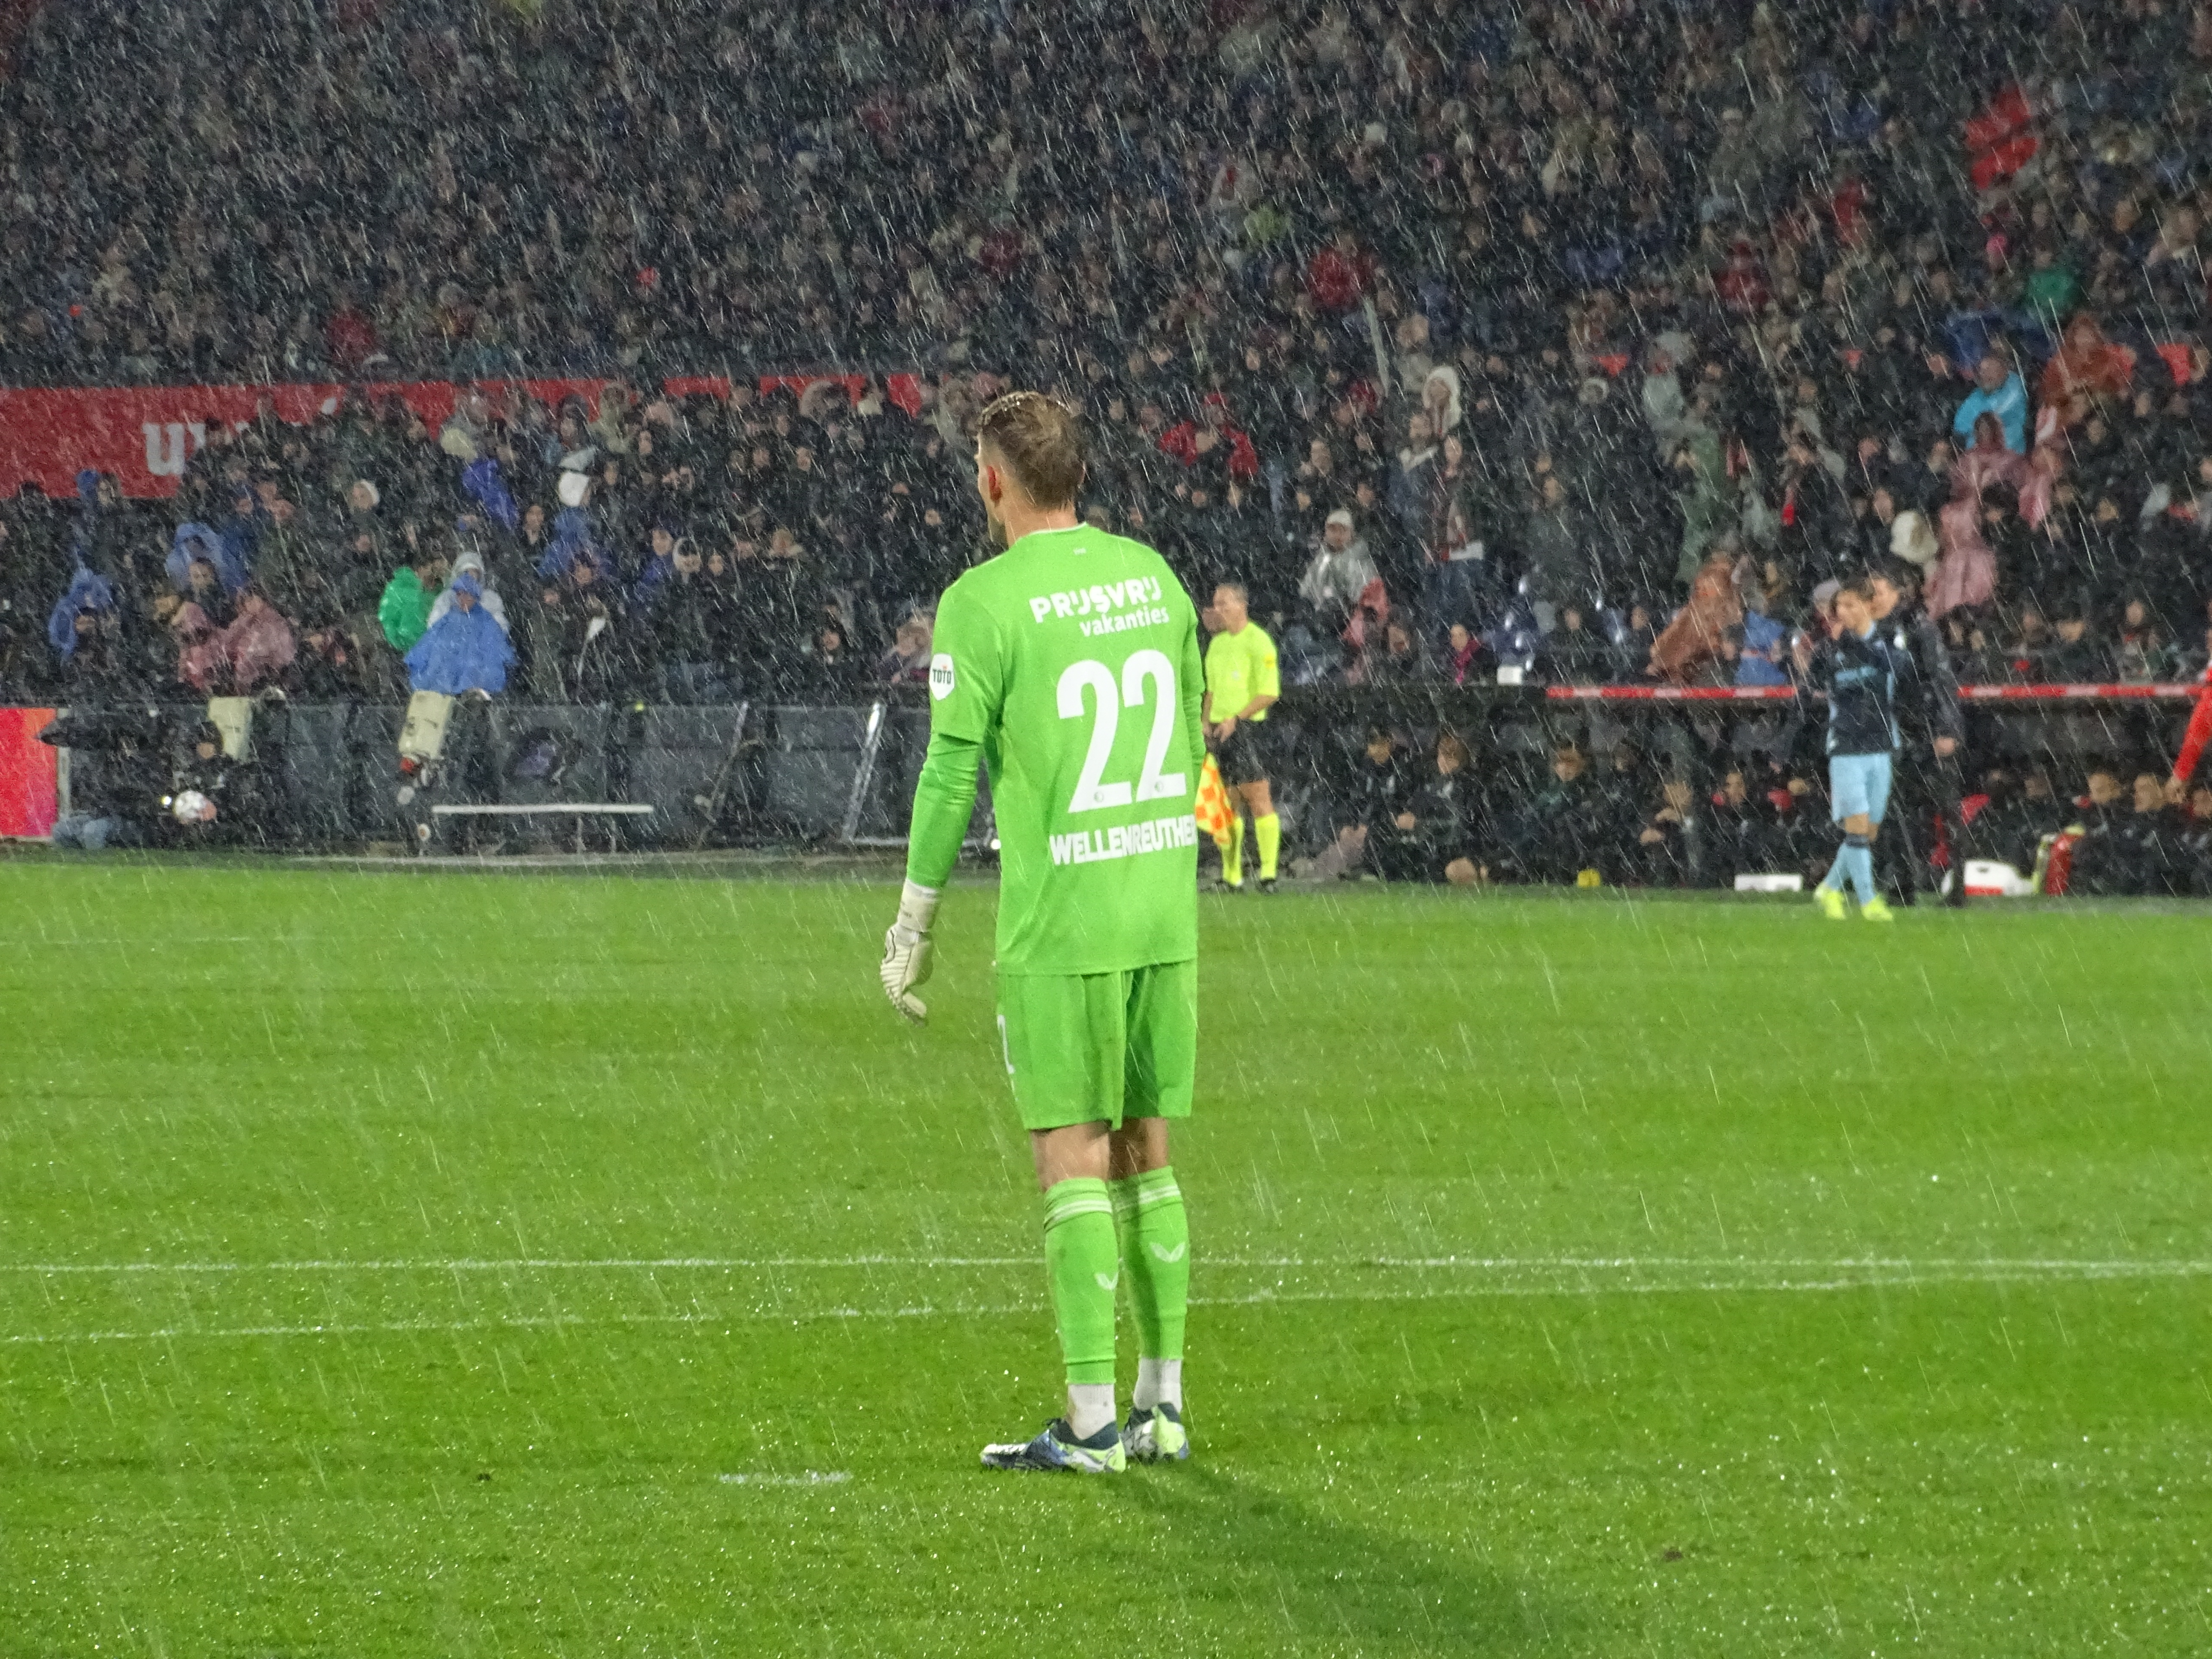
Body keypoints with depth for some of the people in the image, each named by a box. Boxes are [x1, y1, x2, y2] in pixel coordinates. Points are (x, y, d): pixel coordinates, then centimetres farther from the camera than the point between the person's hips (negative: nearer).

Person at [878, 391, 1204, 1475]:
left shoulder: (984, 603, -10)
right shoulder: (1152, 576, 9)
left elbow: (951, 777, -8)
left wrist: (913, 927, 1)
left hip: (1059, 919, -6)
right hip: (1165, 907, 6)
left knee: (1071, 1157, -3)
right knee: (1144, 1150, 13)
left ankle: (1092, 1424, -6)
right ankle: (1162, 1408, 15)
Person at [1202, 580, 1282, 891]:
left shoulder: (1258, 642, -7)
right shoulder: (1217, 643, 16)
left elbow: (1270, 693, -12)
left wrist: (1236, 719, -17)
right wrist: (1207, 723, 10)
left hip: (1248, 726, -8)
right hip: (1220, 731, 8)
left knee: (1258, 797, -9)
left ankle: (1268, 873, -9)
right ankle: (1231, 874, 11)